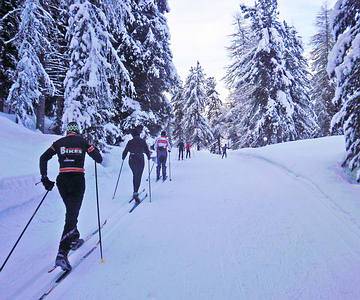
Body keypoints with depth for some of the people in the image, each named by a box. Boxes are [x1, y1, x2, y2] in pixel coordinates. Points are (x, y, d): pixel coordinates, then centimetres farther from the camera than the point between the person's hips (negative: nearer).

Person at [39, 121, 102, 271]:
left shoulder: (59, 143, 11)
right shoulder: (82, 141, 3)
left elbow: (43, 158, 4)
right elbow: (99, 159, 1)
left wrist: (45, 178, 7)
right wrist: (90, 148, 22)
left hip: (62, 180, 4)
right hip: (78, 180, -4)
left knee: (71, 211, 24)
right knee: (72, 214, -6)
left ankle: (74, 239, 37)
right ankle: (62, 253, -17)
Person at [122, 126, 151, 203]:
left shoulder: (130, 142, 0)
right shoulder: (142, 141, -8)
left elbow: (125, 152, 4)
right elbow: (147, 151, -8)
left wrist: (123, 158, 23)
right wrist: (149, 157, 12)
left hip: (131, 161, 3)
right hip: (140, 161, -3)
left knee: (135, 175, 21)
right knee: (138, 177, -1)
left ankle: (135, 192, 28)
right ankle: (135, 193, -15)